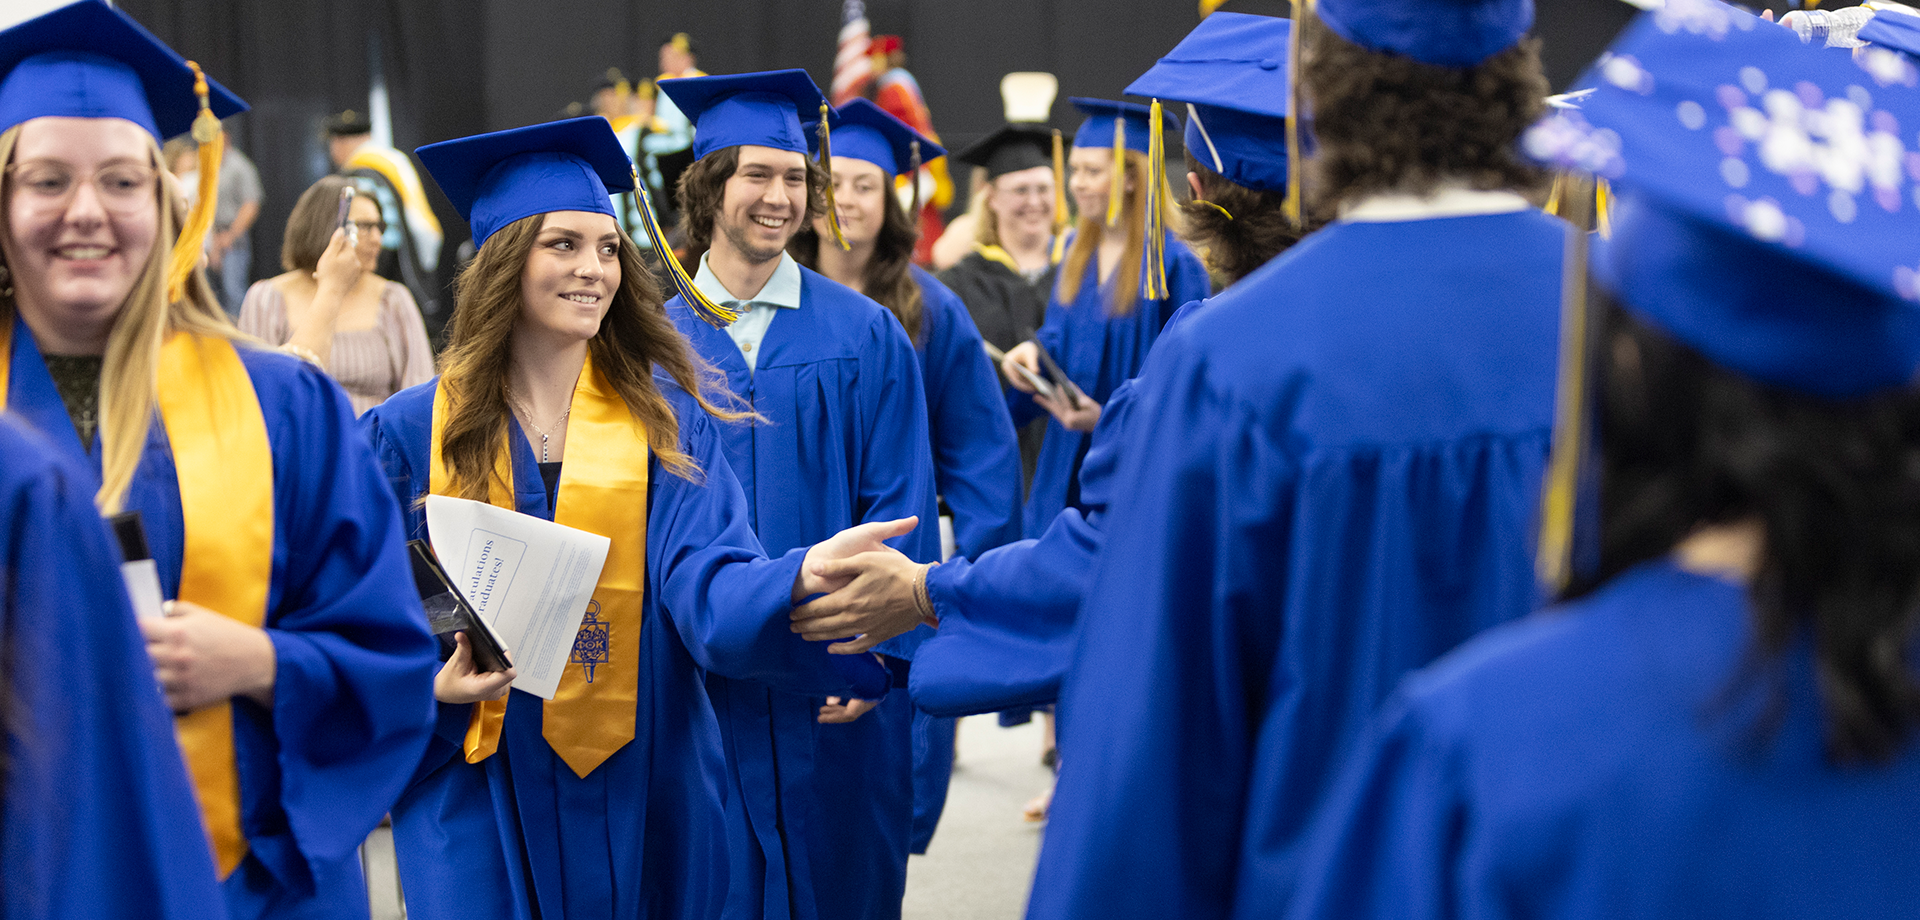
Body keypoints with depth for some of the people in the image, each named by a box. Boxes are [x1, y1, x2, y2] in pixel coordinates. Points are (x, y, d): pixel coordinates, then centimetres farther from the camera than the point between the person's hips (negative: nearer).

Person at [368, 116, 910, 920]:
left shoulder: (663, 416, 0)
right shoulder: (410, 433, 0)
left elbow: (706, 584, -14)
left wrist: (804, 573, -35)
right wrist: (430, 685, -18)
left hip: (636, 796, 1)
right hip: (479, 802, -1)